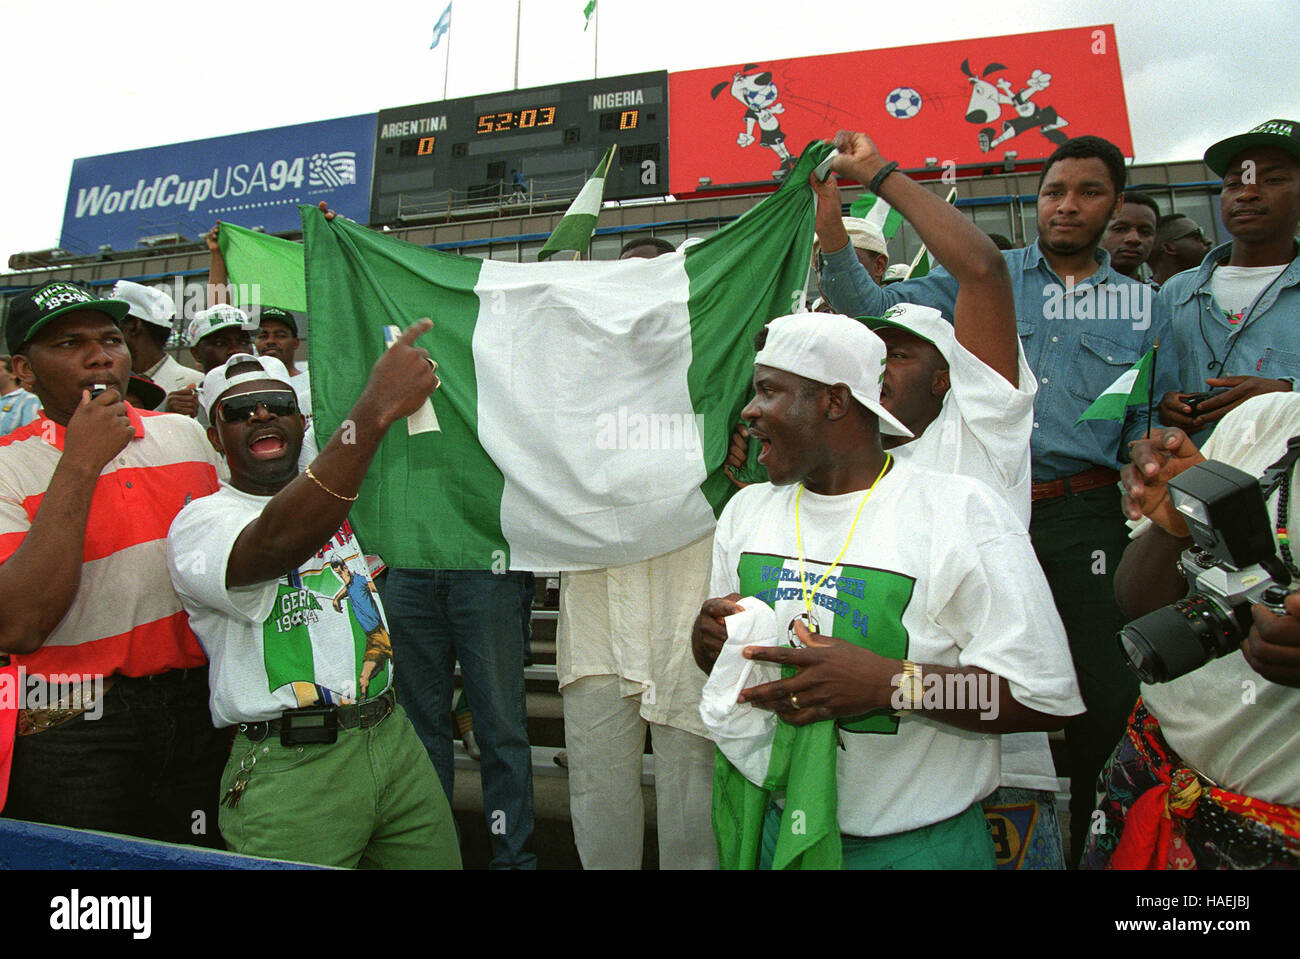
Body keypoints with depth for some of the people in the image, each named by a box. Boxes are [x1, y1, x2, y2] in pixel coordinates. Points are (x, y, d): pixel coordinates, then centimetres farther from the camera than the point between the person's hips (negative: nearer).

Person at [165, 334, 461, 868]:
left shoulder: (335, 503, 15)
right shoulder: (200, 523, -8)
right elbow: (278, 544, -30)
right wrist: (376, 409, -36)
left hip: (394, 739, 6)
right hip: (288, 771, -6)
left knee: (438, 861, 11)